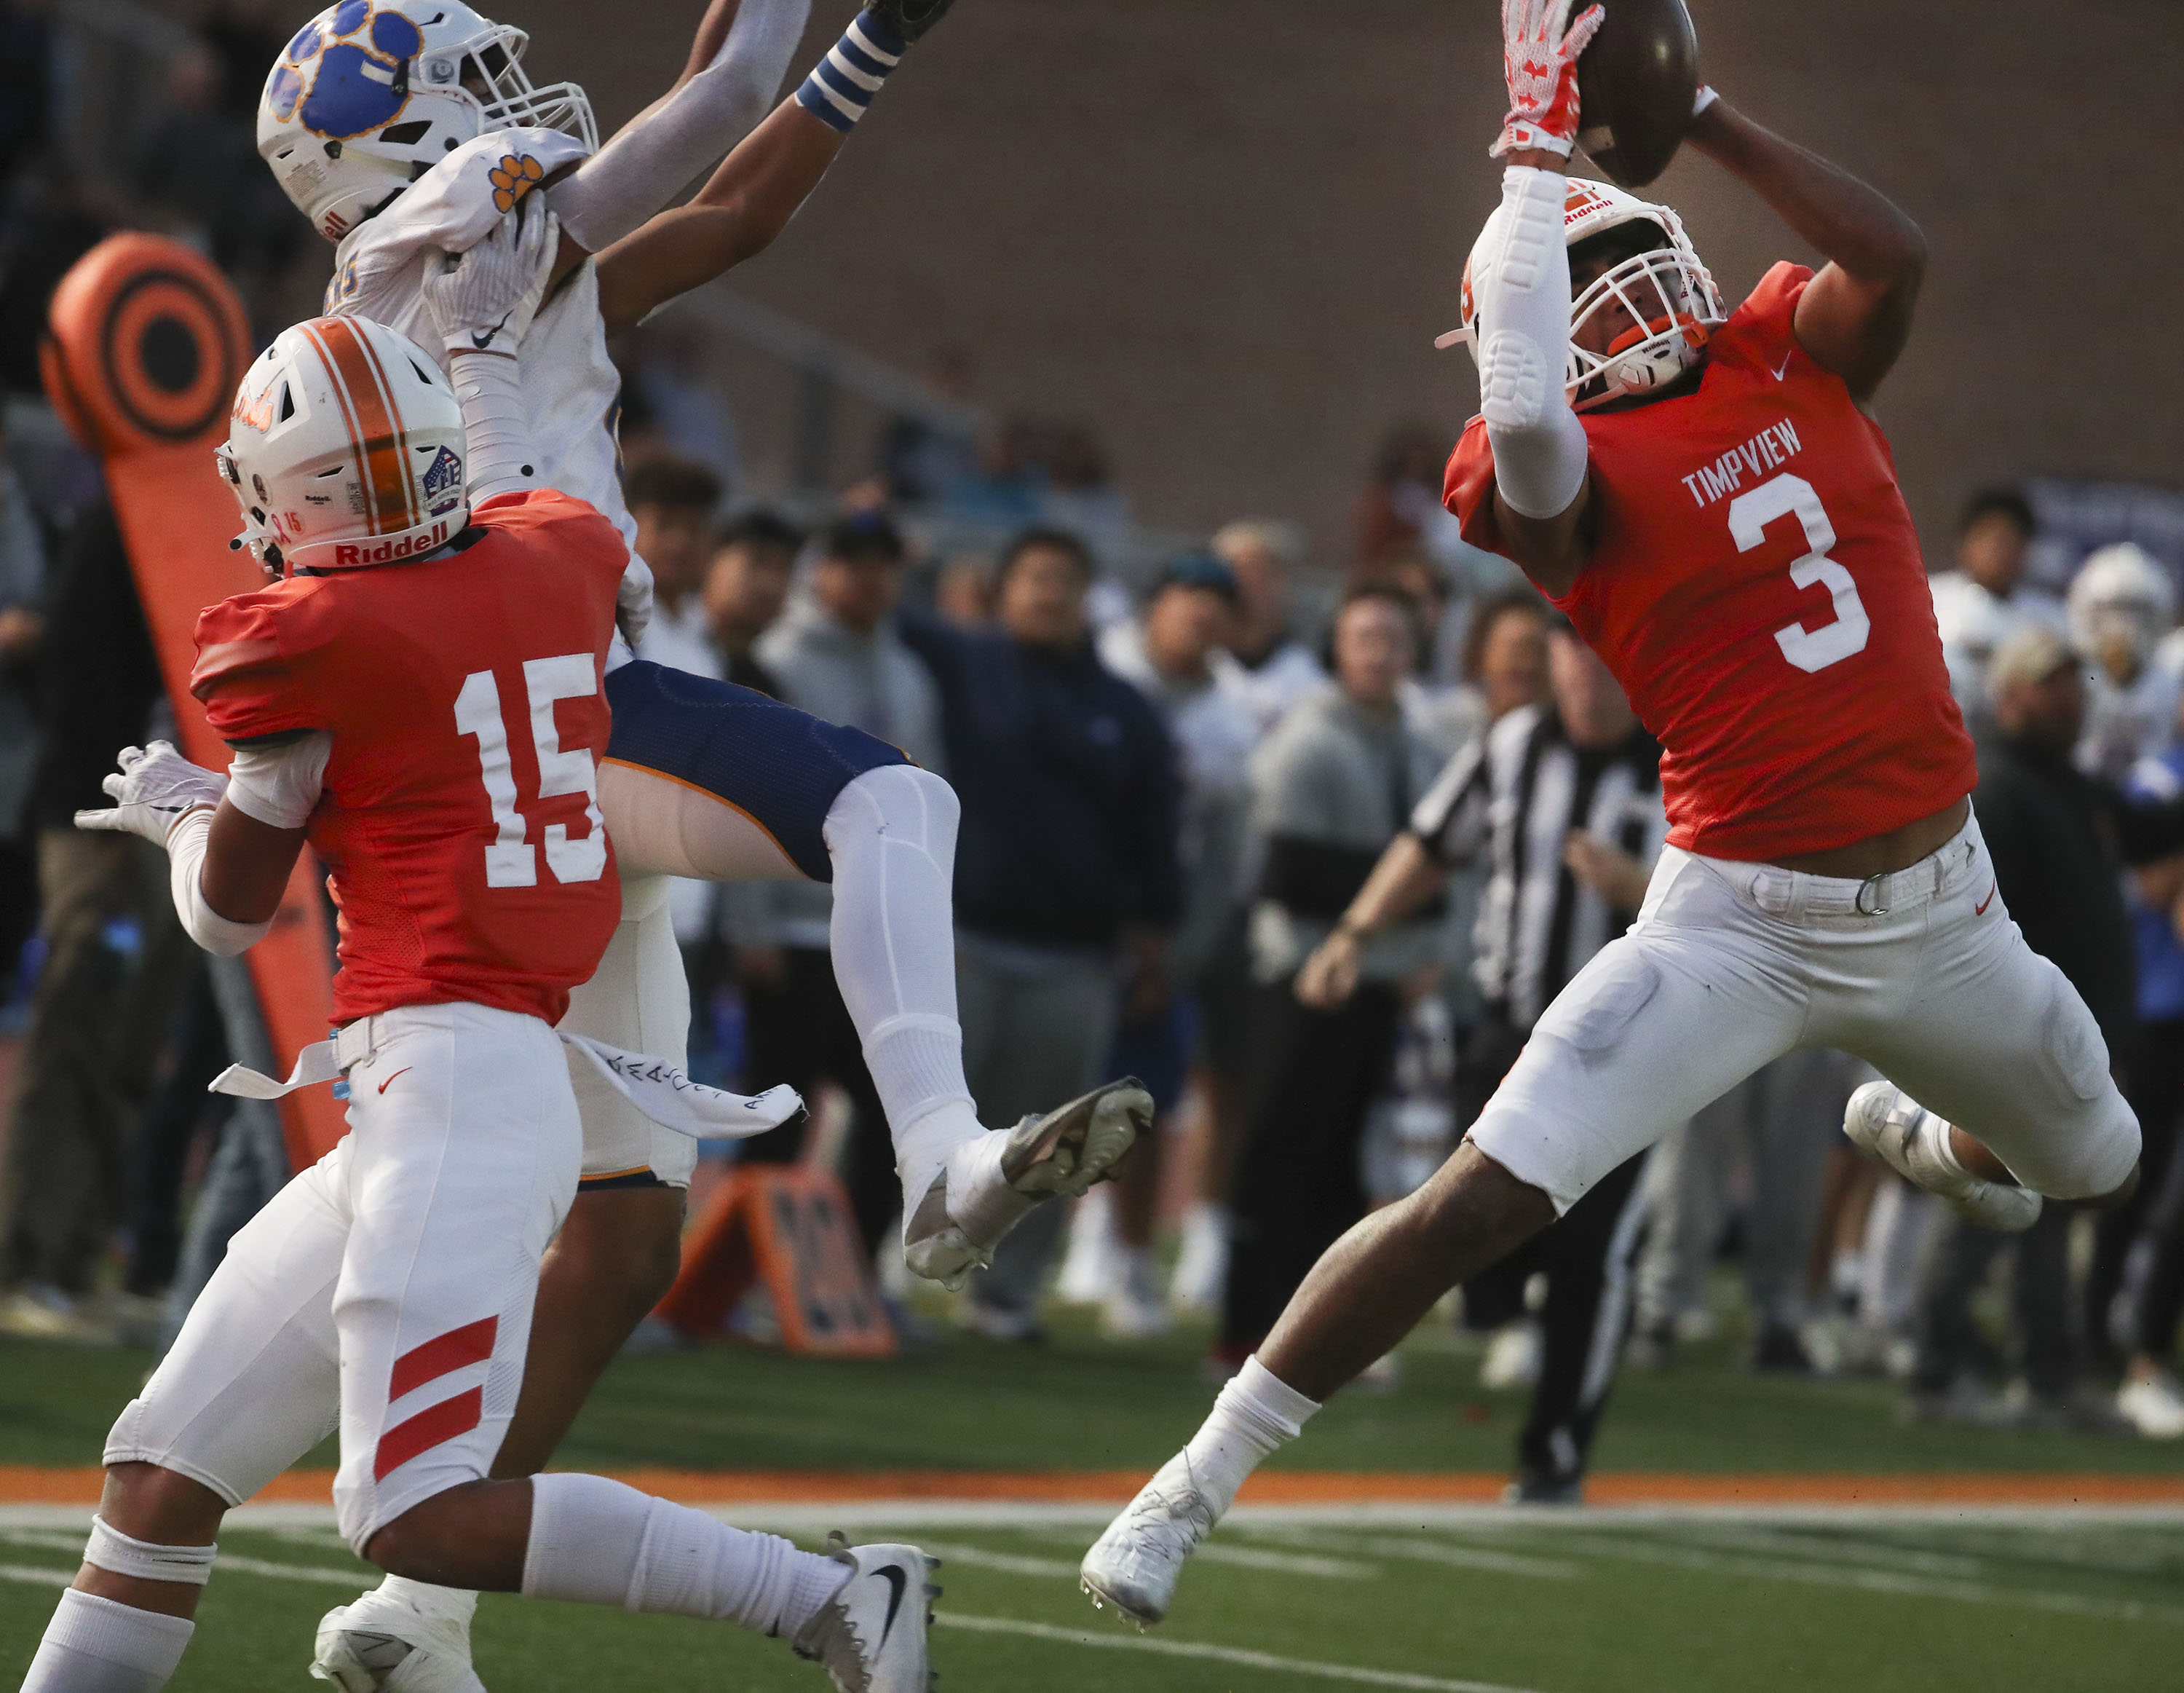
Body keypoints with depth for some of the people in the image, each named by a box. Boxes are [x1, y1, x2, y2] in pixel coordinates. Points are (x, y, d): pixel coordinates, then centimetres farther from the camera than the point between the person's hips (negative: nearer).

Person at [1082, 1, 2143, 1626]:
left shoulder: (1788, 357, 2)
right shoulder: (1569, 474, -12)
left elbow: (1895, 253, -16)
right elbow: (1526, 427, -36)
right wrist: (1541, 148, -29)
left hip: (1945, 908, 5)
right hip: (1744, 924, -5)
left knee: (2099, 1169, 25)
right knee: (1485, 1200, -19)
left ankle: (1935, 1140, 62)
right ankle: (1196, 1485, -10)